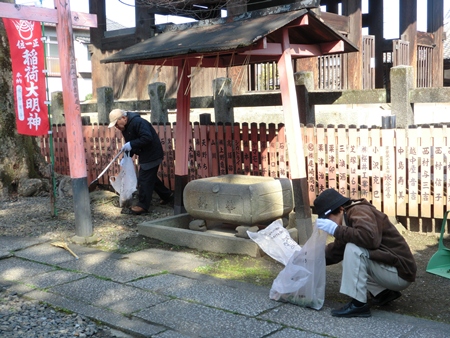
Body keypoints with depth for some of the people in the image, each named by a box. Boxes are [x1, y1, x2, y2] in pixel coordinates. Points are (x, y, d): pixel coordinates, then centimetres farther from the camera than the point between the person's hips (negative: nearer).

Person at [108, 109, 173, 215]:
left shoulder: (138, 122, -23)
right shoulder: (126, 128, 9)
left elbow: (147, 138, -33)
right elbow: (130, 144, 17)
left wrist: (131, 144, -31)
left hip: (152, 154, -10)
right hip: (145, 155, 10)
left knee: (144, 179, -7)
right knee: (151, 178, 17)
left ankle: (143, 205, 1)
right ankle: (167, 195, 31)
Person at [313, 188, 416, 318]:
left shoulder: (359, 211, -16)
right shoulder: (350, 215, 11)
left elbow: (370, 238, -36)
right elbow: (336, 251, 17)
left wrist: (336, 229, -27)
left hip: (399, 273, -10)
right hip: (391, 270, 10)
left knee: (353, 249, -24)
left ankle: (358, 304, -20)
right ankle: (383, 293, 9)